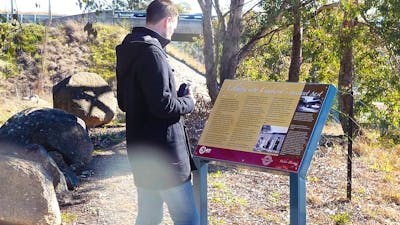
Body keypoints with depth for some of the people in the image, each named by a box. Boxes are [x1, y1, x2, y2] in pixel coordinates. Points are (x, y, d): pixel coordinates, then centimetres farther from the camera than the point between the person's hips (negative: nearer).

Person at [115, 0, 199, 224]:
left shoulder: (129, 50, 13)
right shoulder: (151, 51, -17)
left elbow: (124, 102, 20)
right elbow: (162, 104, -24)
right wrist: (188, 102, -5)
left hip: (142, 151, 10)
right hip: (163, 153, -10)